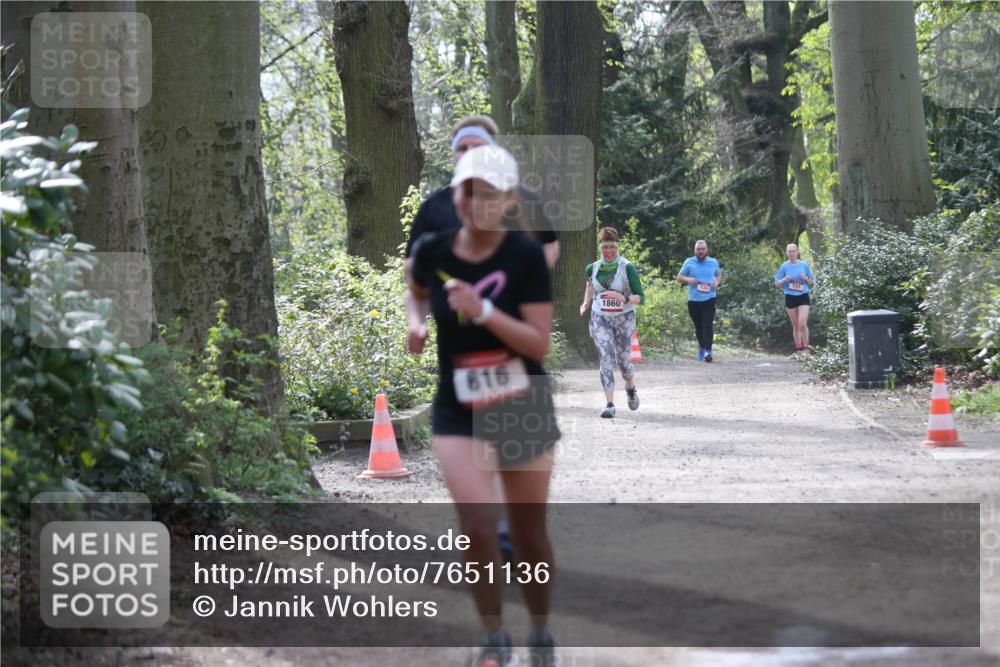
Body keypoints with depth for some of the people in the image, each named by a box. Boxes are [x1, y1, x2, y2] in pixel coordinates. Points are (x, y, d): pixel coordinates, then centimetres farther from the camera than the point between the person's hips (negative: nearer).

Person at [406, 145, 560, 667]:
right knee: (478, 528, -16)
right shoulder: (431, 250, -6)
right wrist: (416, 323, -2)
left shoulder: (525, 255, -13)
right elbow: (415, 291, 19)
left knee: (529, 536, 10)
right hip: (459, 414, 1)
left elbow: (539, 344, -17)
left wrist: (482, 311, -28)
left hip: (524, 410, -1)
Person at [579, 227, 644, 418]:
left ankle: (631, 388, 40)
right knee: (606, 360, -11)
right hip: (600, 319, 2)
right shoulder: (593, 268, 1)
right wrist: (586, 303, 22)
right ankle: (609, 404, -14)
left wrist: (622, 298, -28)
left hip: (624, 319, -2)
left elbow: (640, 297, -12)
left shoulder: (627, 268, -10)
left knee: (623, 360, 7)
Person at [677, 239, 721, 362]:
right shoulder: (689, 262, 4)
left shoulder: (713, 262, 8)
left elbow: (719, 275, 24)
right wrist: (688, 280, -12)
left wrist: (717, 282, 2)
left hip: (709, 299, -1)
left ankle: (707, 351, -19)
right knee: (698, 327, 9)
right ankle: (702, 347, 30)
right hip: (694, 300, 1)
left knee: (708, 326, -13)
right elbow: (679, 277, 9)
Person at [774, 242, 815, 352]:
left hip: (803, 297, -1)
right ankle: (798, 347, 15)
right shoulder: (784, 266, 2)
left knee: (803, 323, -15)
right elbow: (777, 284, 5)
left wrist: (806, 278, -12)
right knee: (795, 326, 7)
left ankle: (805, 345, -6)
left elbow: (812, 282, 9)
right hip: (790, 297, 1)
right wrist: (784, 280, -15)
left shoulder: (804, 265, 2)